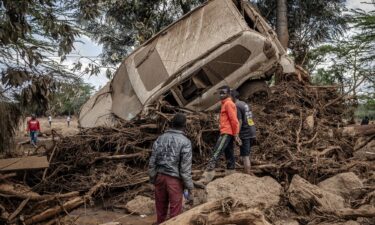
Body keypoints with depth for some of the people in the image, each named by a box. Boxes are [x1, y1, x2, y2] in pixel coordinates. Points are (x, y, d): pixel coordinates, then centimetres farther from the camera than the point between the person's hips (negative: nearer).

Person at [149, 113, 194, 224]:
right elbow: (186, 169, -14)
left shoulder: (160, 138, 2)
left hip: (160, 176, 5)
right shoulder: (185, 142, -12)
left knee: (160, 207, 18)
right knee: (175, 211, 6)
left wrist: (152, 179, 14)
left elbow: (152, 162, 3)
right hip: (175, 179, -5)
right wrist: (190, 190, -8)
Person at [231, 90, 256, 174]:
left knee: (245, 156, -4)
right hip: (251, 133, 9)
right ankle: (249, 173, 20)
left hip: (244, 134, -9)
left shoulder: (237, 106, -12)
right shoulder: (245, 104, 16)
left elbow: (239, 122, -18)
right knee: (247, 155, 16)